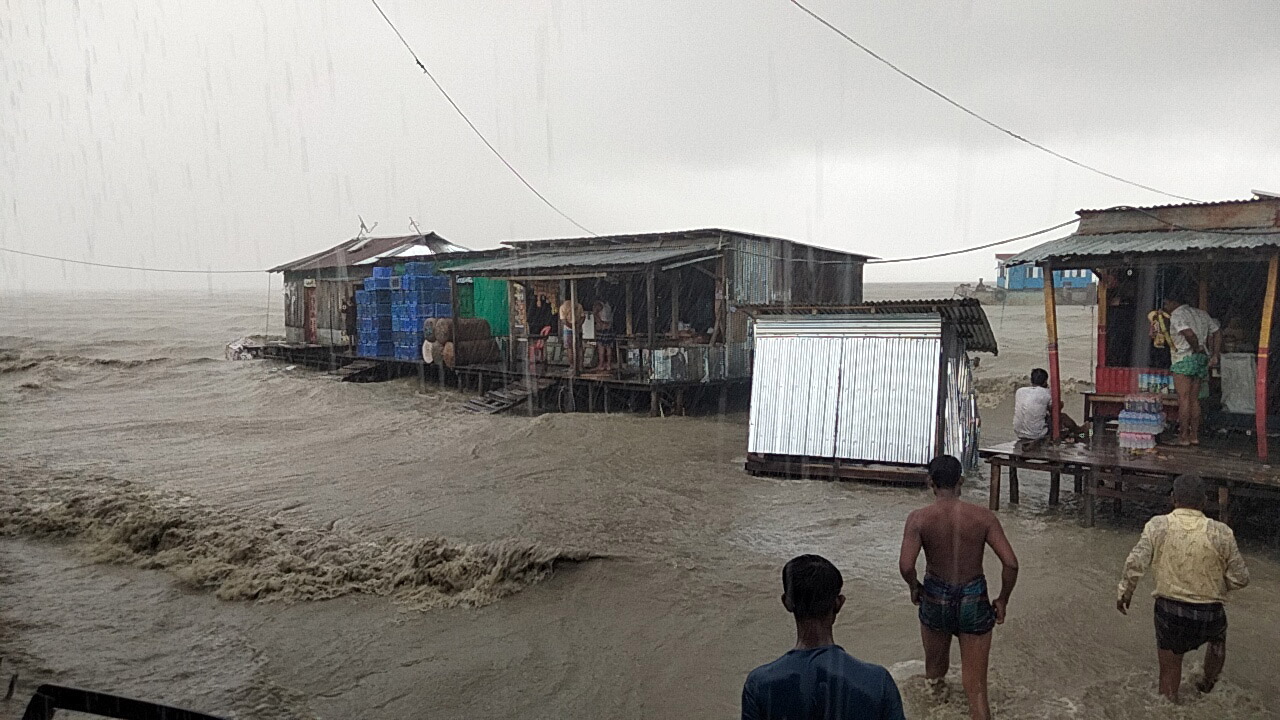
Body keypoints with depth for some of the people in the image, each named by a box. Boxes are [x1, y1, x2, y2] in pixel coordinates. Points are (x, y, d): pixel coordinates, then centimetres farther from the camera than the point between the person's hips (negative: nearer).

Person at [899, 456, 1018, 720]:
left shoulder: (919, 518, -14)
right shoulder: (983, 516, -11)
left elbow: (906, 566, -23)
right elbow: (1011, 564, -15)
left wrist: (914, 587, -1)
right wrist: (1002, 600, 1)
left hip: (935, 599, 0)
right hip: (974, 601, 0)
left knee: (934, 672, 26)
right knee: (976, 687, 6)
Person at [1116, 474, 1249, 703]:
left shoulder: (1158, 526, -10)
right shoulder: (1221, 533, -11)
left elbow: (1135, 564, -14)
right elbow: (1240, 578, -4)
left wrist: (1125, 592, 1)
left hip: (1169, 610, -1)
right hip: (1209, 614, 1)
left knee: (1169, 668, 17)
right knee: (1218, 639, 37)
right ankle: (1208, 684, 53)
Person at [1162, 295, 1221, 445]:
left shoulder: (1177, 315, -8)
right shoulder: (1201, 313, 18)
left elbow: (1189, 334, -25)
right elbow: (1217, 332, 16)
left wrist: (1196, 348, -9)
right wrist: (1214, 355, 11)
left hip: (1184, 359, -8)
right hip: (1202, 359, 8)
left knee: (1183, 398, -5)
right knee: (1194, 399, 12)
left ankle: (1184, 436, -5)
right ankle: (1194, 435, 13)